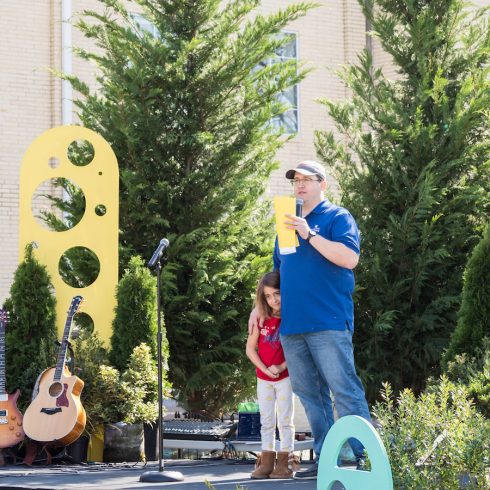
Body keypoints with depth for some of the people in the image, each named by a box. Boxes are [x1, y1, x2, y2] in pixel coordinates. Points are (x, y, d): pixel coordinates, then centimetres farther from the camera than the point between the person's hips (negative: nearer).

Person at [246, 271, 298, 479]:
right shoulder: (261, 318, -1)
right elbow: (250, 348, 0)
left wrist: (281, 367, -20)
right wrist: (265, 369, -12)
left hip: (286, 376, -3)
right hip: (264, 378, 3)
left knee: (285, 420, 0)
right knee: (266, 421, 7)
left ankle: (285, 462, 1)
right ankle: (267, 461, 10)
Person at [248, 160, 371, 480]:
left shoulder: (337, 217, 1)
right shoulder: (287, 222, 22)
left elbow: (350, 258, -15)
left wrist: (309, 235, -16)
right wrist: (260, 306, 22)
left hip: (328, 322, -7)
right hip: (292, 324, 7)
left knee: (345, 391, -10)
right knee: (310, 395, 6)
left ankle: (366, 457, -8)